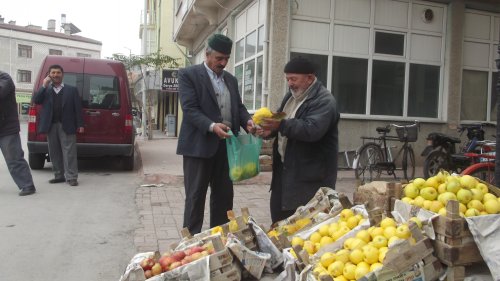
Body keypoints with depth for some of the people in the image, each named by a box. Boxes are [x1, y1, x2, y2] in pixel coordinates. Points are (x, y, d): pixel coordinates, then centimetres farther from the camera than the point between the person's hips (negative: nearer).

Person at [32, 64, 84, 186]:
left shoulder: (72, 90, 6)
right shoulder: (45, 90, 14)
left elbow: (78, 108, 2)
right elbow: (35, 100, -2)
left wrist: (80, 124, -5)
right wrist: (44, 86, -8)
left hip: (66, 126, -4)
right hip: (51, 126, 4)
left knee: (69, 152, -6)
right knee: (54, 152, 8)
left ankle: (71, 177, -5)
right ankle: (59, 175, 17)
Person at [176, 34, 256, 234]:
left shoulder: (231, 79, 16)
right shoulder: (189, 74, -4)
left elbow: (238, 106, 15)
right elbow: (189, 109, -14)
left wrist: (247, 121, -7)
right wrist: (212, 126, -29)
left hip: (225, 145, 6)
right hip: (199, 145, -6)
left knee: (224, 195, 12)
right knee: (195, 196, 2)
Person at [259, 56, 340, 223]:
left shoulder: (324, 101, -14)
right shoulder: (291, 95, 14)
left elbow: (312, 130, -28)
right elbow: (281, 124, 19)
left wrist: (281, 125, -34)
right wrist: (270, 130, -3)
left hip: (310, 174, -8)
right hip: (285, 168, 9)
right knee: (279, 215, 15)